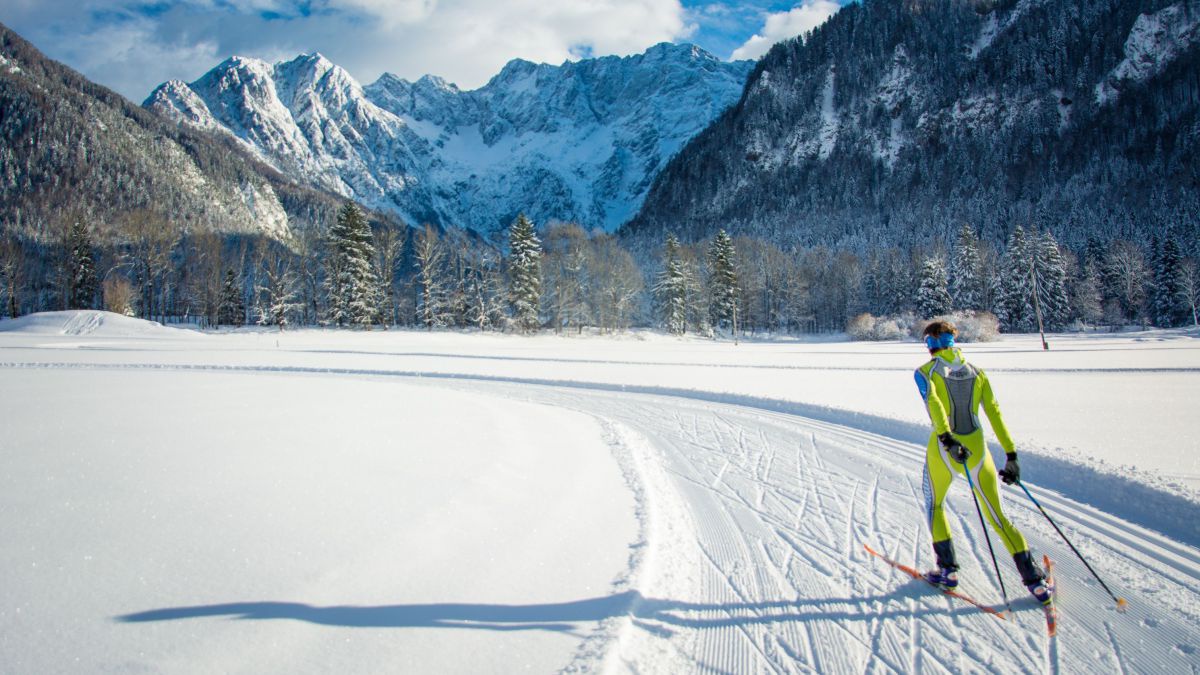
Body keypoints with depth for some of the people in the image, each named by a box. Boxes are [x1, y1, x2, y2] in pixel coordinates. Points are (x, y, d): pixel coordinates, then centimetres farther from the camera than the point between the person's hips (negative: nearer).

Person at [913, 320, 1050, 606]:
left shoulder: (926, 372, -3)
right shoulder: (975, 372, 8)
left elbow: (933, 403, -23)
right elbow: (994, 413, 2)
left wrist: (946, 438, -32)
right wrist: (1011, 454, 2)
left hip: (943, 448, -3)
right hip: (977, 447, 3)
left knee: (934, 504, 23)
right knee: (997, 516, 12)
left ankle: (947, 569, 18)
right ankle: (1034, 578, 6)